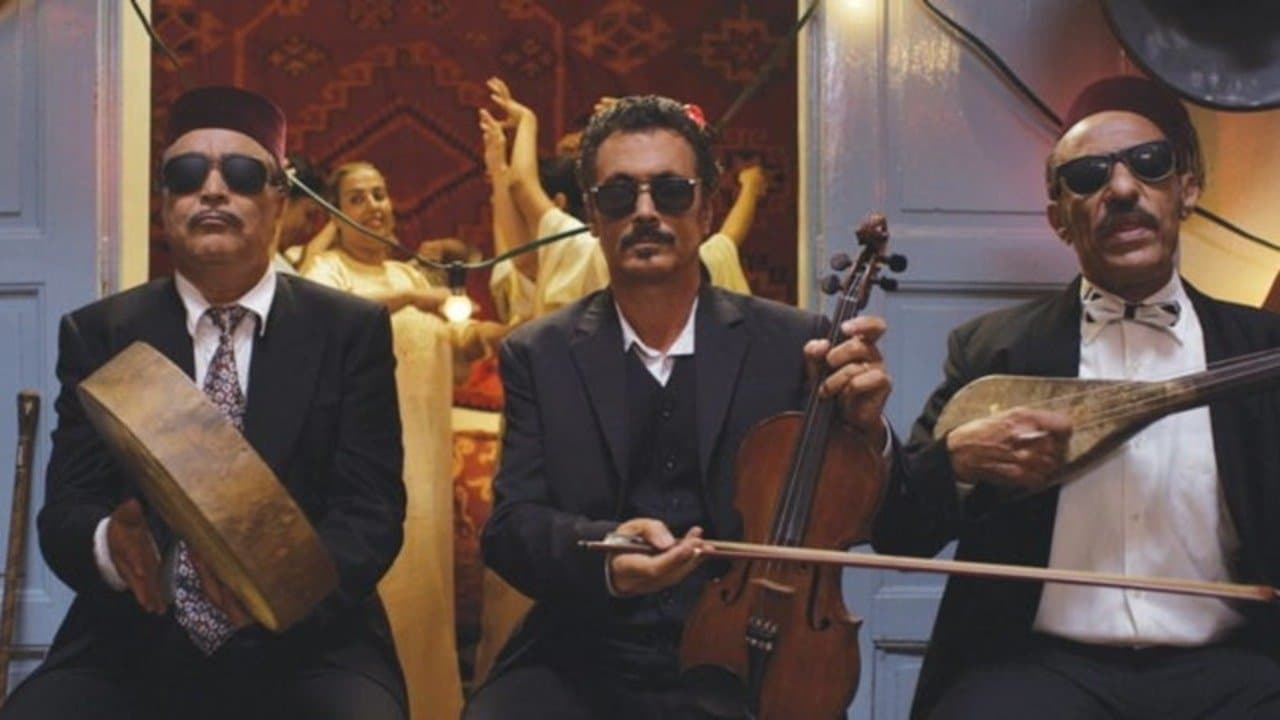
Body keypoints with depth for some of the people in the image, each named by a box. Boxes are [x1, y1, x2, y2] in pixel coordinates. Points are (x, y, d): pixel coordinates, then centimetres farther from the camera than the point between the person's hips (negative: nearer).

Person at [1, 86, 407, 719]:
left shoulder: (351, 330, 4)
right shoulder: (99, 334, 8)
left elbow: (371, 512, -3)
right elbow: (64, 509, 1)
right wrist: (110, 546, -23)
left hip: (306, 650, -1)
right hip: (130, 650, 1)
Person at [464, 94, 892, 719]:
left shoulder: (791, 344, 3)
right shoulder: (539, 355, 6)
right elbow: (511, 525, -2)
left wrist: (862, 431, -17)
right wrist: (602, 552, -23)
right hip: (582, 668, 1)